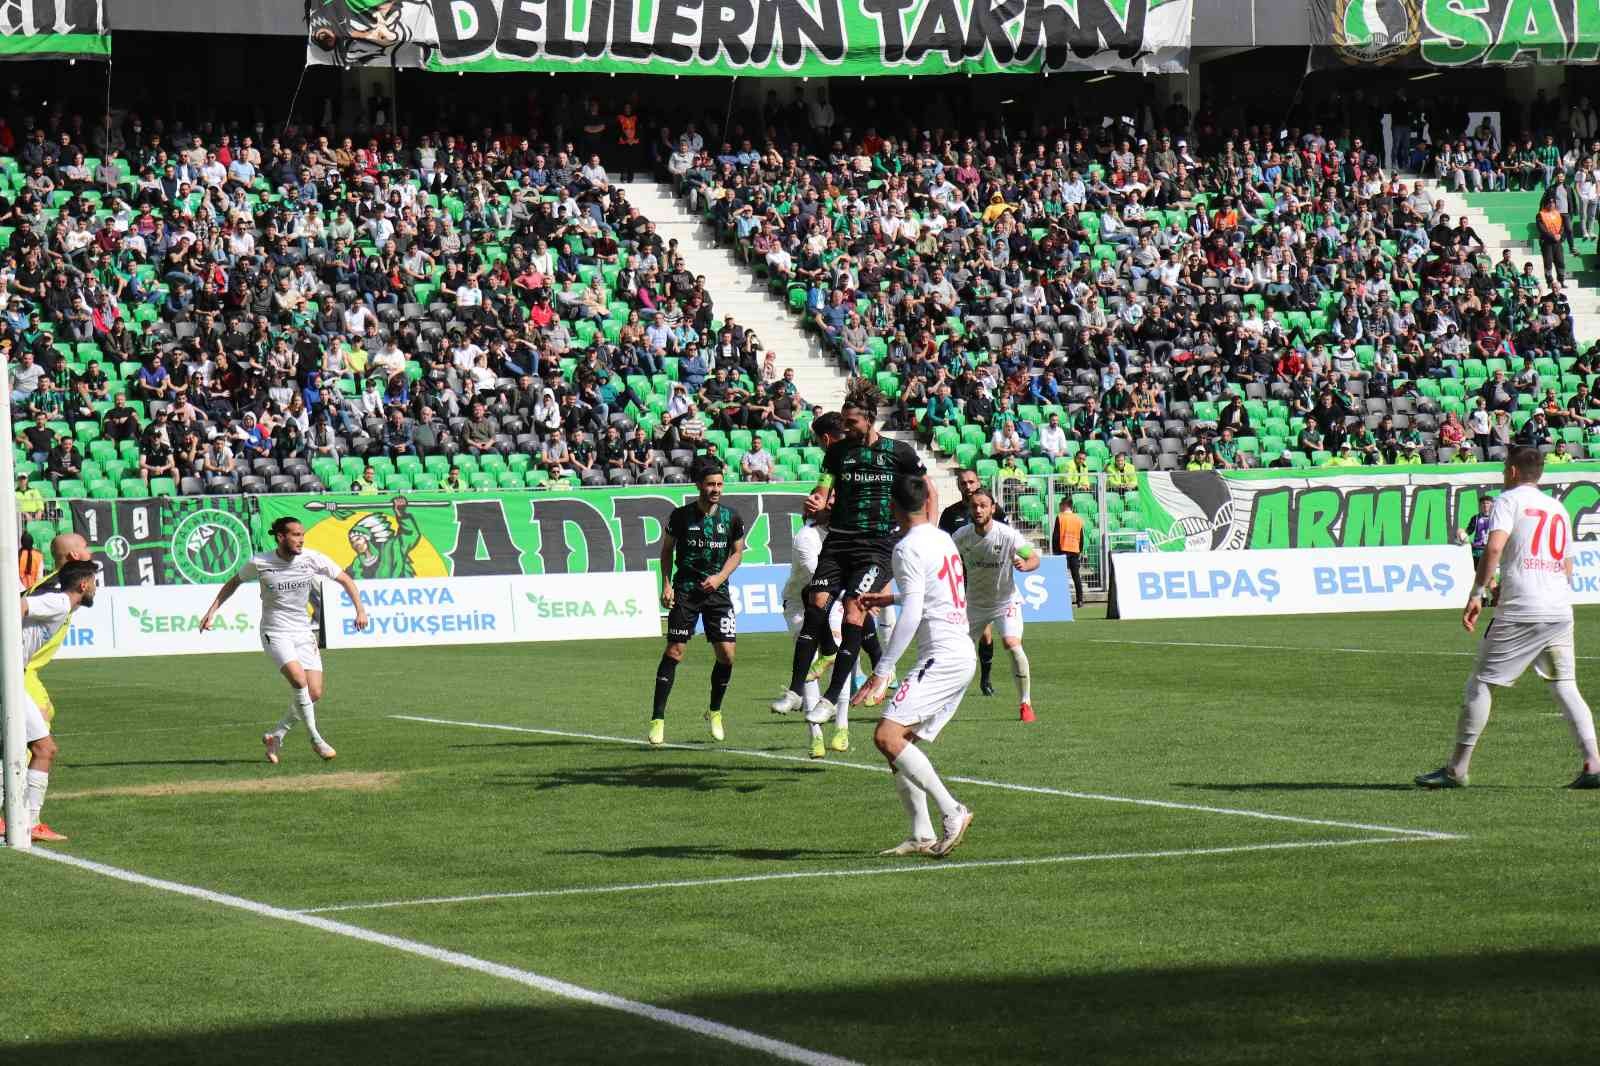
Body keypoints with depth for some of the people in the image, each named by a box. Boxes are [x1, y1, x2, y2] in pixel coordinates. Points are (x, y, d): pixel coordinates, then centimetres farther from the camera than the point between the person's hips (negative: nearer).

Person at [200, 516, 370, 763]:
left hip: (303, 632, 4)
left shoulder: (312, 558, -6)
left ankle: (275, 736, 14)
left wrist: (360, 609, -8)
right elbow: (234, 583, 10)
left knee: (314, 694, -6)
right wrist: (212, 611, 6)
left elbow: (346, 580, 4)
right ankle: (315, 738, -12)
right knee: (299, 680, -26)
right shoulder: (259, 563, -9)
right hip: (275, 633, -4)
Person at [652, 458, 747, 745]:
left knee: (726, 654, -5)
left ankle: (715, 712, 19)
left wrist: (720, 577, -4)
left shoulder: (731, 517, 1)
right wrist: (666, 584, -1)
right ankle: (657, 719, -6)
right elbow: (667, 550, 8)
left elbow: (737, 552, 12)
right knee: (674, 651, -9)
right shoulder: (681, 515, -4)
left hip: (717, 590, 2)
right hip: (685, 589, -2)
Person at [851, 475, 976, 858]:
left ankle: (952, 811, -20)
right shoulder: (944, 540, 17)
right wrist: (891, 597, 42)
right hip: (964, 657, 10)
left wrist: (881, 671, -20)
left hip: (942, 657, -10)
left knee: (887, 736, -19)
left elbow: (912, 615, -19)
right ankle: (922, 836, 4)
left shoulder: (908, 549, -11)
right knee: (900, 745, 10)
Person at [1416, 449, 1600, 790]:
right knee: (1565, 686, 11)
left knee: (1480, 682, 2)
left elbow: (1494, 547, -15)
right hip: (1560, 613, 6)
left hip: (1520, 611, -6)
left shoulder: (1509, 500, 0)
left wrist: (1477, 594, -15)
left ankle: (1457, 769, 3)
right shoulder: (1558, 508, 20)